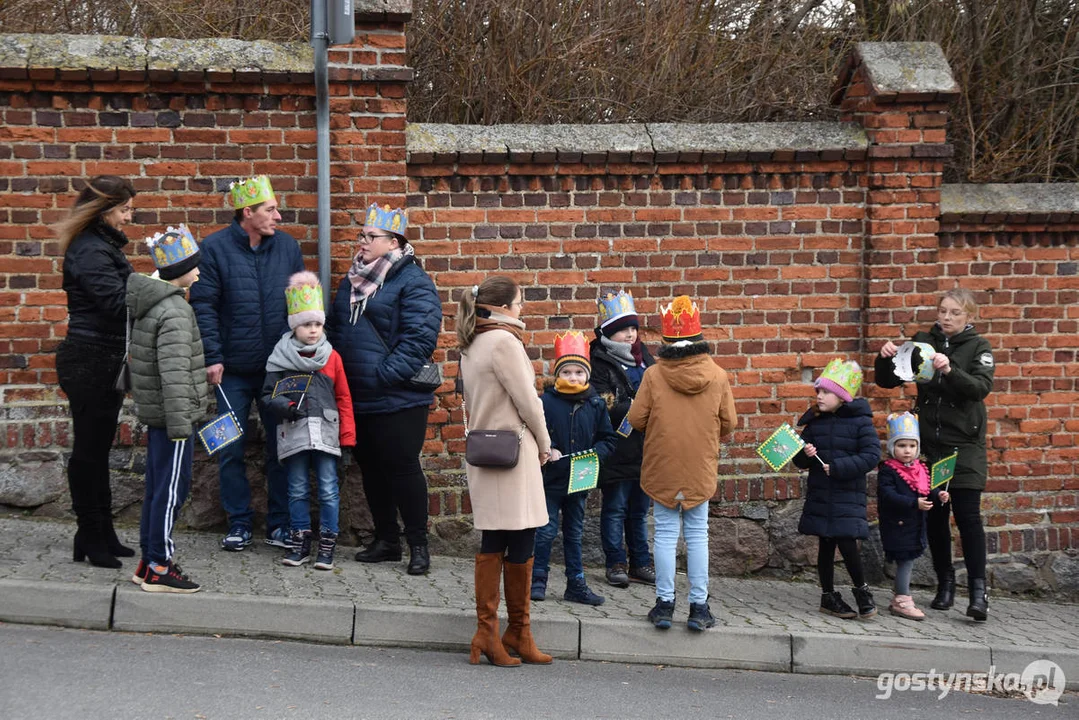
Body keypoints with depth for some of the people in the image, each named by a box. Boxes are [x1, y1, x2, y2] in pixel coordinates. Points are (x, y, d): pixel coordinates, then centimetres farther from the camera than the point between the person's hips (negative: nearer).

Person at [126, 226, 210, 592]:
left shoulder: (152, 302, 12)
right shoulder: (175, 311, -19)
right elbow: (174, 374, -23)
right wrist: (180, 424, -21)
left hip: (154, 412, 10)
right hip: (172, 413, -10)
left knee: (158, 486, 16)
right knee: (172, 489, -3)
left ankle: (149, 561, 24)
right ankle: (159, 569, 3)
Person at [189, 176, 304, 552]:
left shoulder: (288, 246, 3)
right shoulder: (214, 248, -5)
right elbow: (203, 306, -7)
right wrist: (213, 357, -13)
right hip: (233, 369, -2)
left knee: (281, 446, 7)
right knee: (231, 450, 5)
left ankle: (280, 523, 19)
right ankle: (239, 523, 19)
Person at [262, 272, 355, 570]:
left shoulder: (331, 357, 5)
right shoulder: (281, 358, 3)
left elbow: (344, 399, 7)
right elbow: (268, 394, 5)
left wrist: (347, 436, 3)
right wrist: (284, 406, -17)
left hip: (325, 434, 0)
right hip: (293, 434, 0)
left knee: (329, 490, 1)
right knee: (297, 490, 9)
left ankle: (327, 544, 10)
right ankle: (300, 541, 20)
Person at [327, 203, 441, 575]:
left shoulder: (412, 281, -10)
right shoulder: (354, 279, 14)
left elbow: (418, 338, -18)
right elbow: (336, 328, 22)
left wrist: (383, 376, -22)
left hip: (397, 400, -8)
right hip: (357, 398, 8)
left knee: (402, 468, -2)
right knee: (370, 468, 13)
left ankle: (418, 545, 11)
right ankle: (386, 541, 26)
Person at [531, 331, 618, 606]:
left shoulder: (596, 404, 1)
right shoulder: (546, 401, -9)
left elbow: (608, 438, 5)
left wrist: (595, 454, -12)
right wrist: (548, 450, -23)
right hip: (551, 479, -3)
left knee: (575, 534, 14)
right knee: (546, 532, 4)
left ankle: (576, 584, 22)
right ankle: (538, 580, 16)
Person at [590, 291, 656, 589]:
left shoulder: (644, 357, 13)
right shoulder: (600, 362, -8)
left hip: (644, 447, 6)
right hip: (617, 449, -6)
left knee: (639, 508, 14)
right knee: (615, 508, 3)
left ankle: (640, 564, 22)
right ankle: (616, 564, 13)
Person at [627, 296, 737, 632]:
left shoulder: (653, 375, -9)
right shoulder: (717, 375, -4)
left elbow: (636, 420, -6)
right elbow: (728, 423, 2)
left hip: (662, 467, -1)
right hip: (701, 469, 1)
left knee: (666, 534, 7)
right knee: (697, 534, 9)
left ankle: (664, 604, 11)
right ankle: (699, 607, 11)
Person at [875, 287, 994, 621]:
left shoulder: (978, 347, -1)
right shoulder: (923, 342, 4)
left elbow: (981, 387, -18)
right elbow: (887, 381, 3)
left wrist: (950, 371, -35)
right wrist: (886, 358, -17)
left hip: (964, 446, -3)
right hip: (929, 444, 3)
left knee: (967, 515, -9)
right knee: (935, 516, 6)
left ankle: (978, 591, -8)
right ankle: (945, 584, 17)